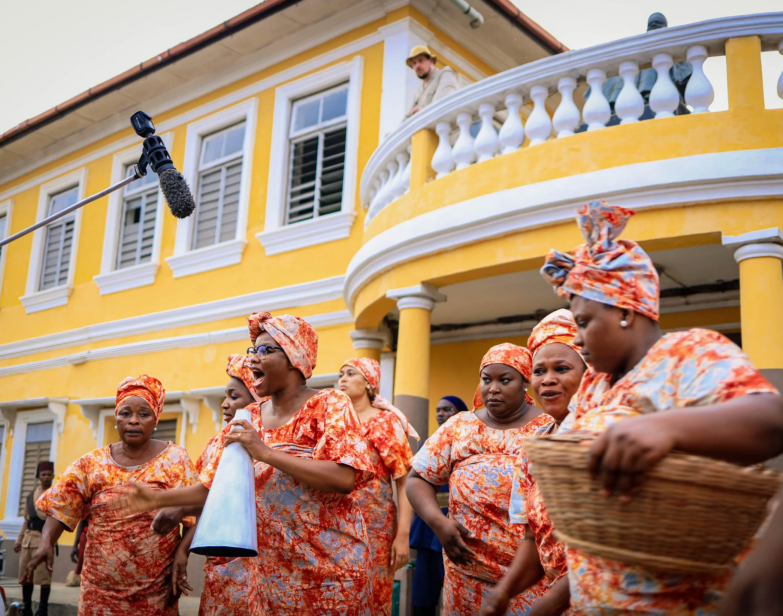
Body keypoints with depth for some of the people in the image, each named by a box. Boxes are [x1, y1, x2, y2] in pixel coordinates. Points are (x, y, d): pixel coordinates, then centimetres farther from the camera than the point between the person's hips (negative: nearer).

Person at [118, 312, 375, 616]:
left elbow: (345, 478, -24)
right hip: (274, 567, 4)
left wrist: (266, 453, -25)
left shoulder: (330, 406, -10)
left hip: (330, 563, -4)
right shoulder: (246, 421, 6)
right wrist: (158, 499, -2)